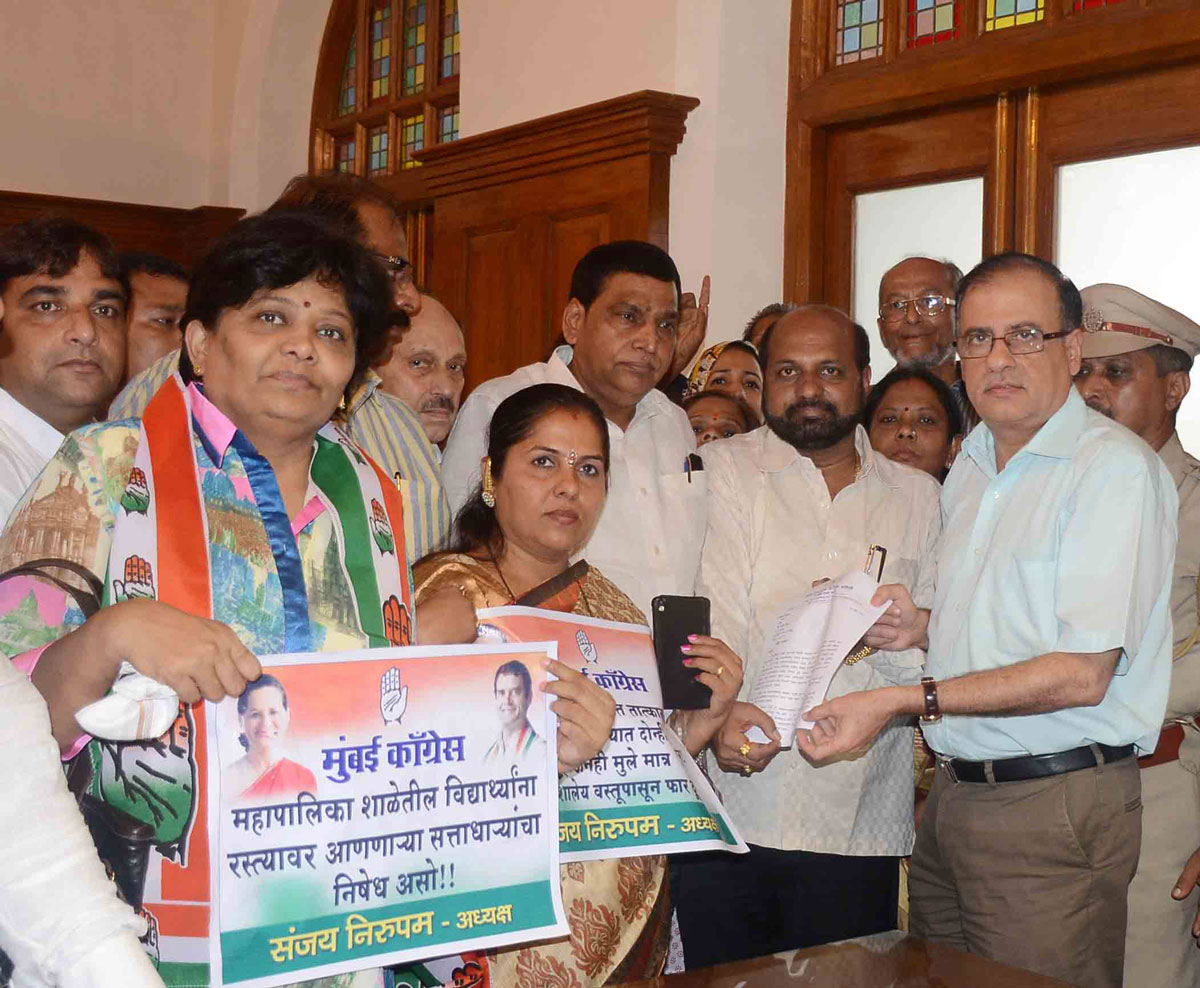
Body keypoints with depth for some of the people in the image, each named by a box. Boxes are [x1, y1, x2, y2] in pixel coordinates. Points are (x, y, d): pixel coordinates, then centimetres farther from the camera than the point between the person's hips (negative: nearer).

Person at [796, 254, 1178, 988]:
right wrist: (925, 628, 2)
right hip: (956, 793, 7)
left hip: (1057, 806, -7)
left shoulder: (1115, 467, -13)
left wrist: (902, 702, -18)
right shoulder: (970, 468, 13)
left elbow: (1082, 673, -19)